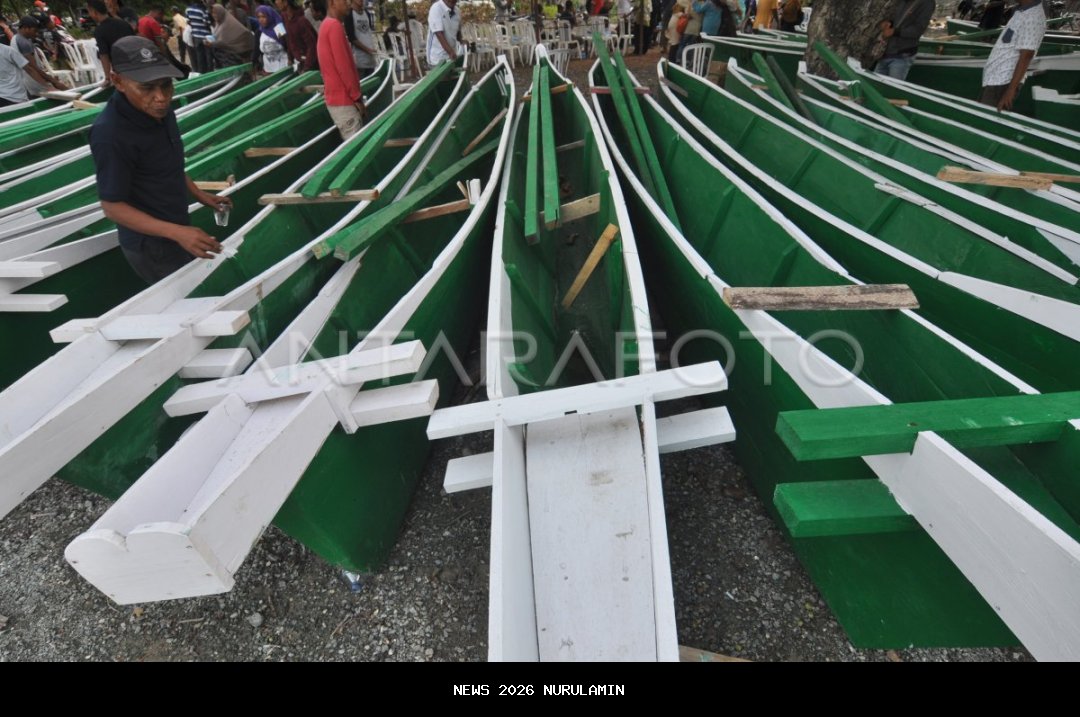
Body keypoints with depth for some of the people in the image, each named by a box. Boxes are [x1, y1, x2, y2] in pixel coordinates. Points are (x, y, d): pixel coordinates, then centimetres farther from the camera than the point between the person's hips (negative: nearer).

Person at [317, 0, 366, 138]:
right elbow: (343, 66, -18)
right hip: (343, 100, -10)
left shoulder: (327, 25, 18)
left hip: (338, 97, 10)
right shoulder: (335, 26, -13)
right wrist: (357, 97, -13)